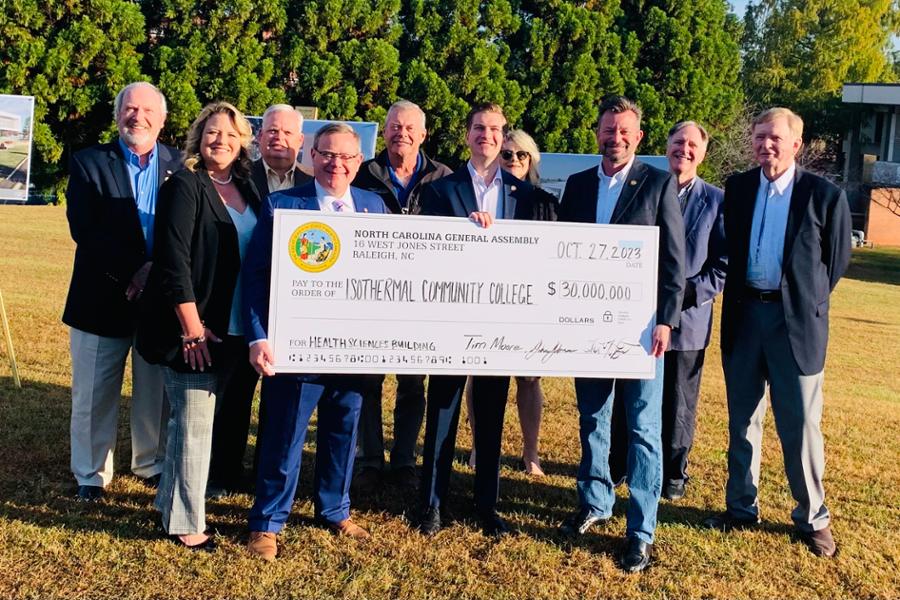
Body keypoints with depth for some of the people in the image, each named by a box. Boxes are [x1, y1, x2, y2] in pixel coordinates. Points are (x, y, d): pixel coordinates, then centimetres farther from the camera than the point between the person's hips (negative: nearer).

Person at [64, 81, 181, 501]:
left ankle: (151, 463, 31)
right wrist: (132, 273, -19)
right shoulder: (89, 163, -1)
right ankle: (91, 473, 25)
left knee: (156, 393, 12)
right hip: (102, 298, -1)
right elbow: (83, 230, -12)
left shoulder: (180, 166, 4)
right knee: (94, 395, 9)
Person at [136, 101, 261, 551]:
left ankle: (170, 502, 30)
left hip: (234, 328, 6)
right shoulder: (184, 187, -8)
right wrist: (192, 327, -16)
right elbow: (173, 260, -14)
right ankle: (186, 523, 13)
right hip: (193, 327, -6)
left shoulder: (246, 189, 10)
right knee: (195, 423, 0)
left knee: (193, 417, 16)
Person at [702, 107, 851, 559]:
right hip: (743, 316, 4)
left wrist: (807, 301, 5)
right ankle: (742, 508, 26)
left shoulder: (825, 195, -4)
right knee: (742, 420, 12)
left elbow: (837, 259, 3)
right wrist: (736, 296, 9)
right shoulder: (737, 188, 6)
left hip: (796, 320, -3)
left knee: (802, 425, 1)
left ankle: (812, 518, 17)